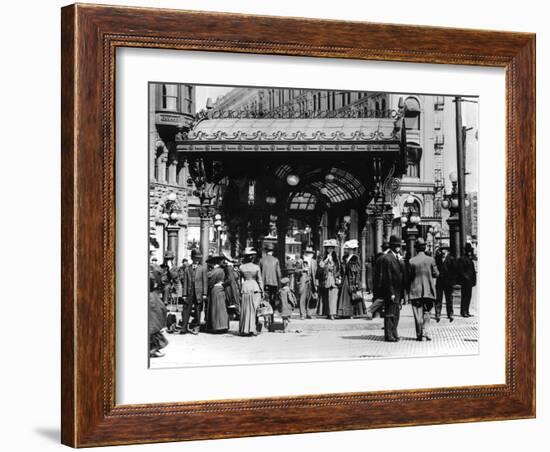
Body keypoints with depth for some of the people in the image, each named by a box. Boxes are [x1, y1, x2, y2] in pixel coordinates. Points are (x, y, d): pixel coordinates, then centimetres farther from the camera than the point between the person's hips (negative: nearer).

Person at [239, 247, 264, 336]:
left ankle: (244, 329, 11)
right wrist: (262, 291, 6)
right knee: (254, 309, 5)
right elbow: (260, 280, -1)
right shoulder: (256, 267, -4)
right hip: (255, 289, -2)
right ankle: (252, 329, 2)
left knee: (245, 310, 9)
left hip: (245, 288, 2)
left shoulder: (242, 267, 0)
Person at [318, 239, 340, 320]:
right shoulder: (324, 258, 4)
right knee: (325, 297, 1)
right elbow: (321, 266, -11)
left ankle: (332, 313, -11)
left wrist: (338, 277, 8)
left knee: (333, 296, -8)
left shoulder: (335, 258, 11)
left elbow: (338, 269, 16)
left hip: (333, 279, 1)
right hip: (325, 279, -1)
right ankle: (327, 313, 8)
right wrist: (327, 259, -13)